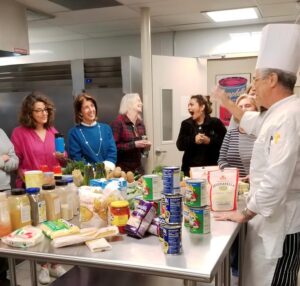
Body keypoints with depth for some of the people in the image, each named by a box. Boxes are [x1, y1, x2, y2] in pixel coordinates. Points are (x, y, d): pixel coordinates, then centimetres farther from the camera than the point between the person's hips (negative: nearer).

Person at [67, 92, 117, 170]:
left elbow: (112, 153, 6)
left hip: (107, 171, 2)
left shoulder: (106, 128, 12)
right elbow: (76, 158, -1)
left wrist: (106, 168, -9)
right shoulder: (74, 133, 3)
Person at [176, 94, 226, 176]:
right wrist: (193, 140, -18)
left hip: (211, 167, -2)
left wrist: (210, 141, -18)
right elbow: (180, 145, -2)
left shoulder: (215, 123, -1)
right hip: (190, 168, 2)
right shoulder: (186, 124, 8)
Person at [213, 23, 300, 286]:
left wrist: (245, 214, -16)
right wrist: (226, 102, 36)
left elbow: (277, 181, -29)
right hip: (270, 217, 10)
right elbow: (254, 123, 32)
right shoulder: (279, 114, 9)